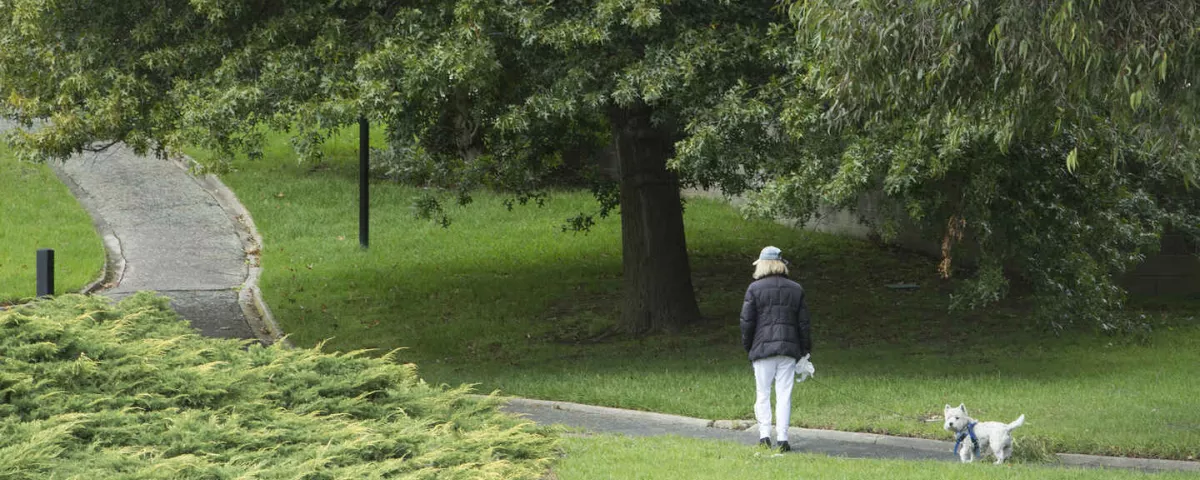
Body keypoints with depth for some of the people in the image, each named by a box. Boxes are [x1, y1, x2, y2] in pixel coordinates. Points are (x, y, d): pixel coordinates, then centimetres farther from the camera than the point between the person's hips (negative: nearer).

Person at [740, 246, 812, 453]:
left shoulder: (755, 289, -3)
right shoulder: (796, 290, 6)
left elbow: (747, 321, -3)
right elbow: (803, 323, 8)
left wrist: (748, 346, 10)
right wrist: (804, 349, 17)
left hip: (762, 347, -2)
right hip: (788, 348, 2)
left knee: (763, 393, 6)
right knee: (784, 394, 3)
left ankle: (764, 435, -1)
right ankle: (782, 437, -2)